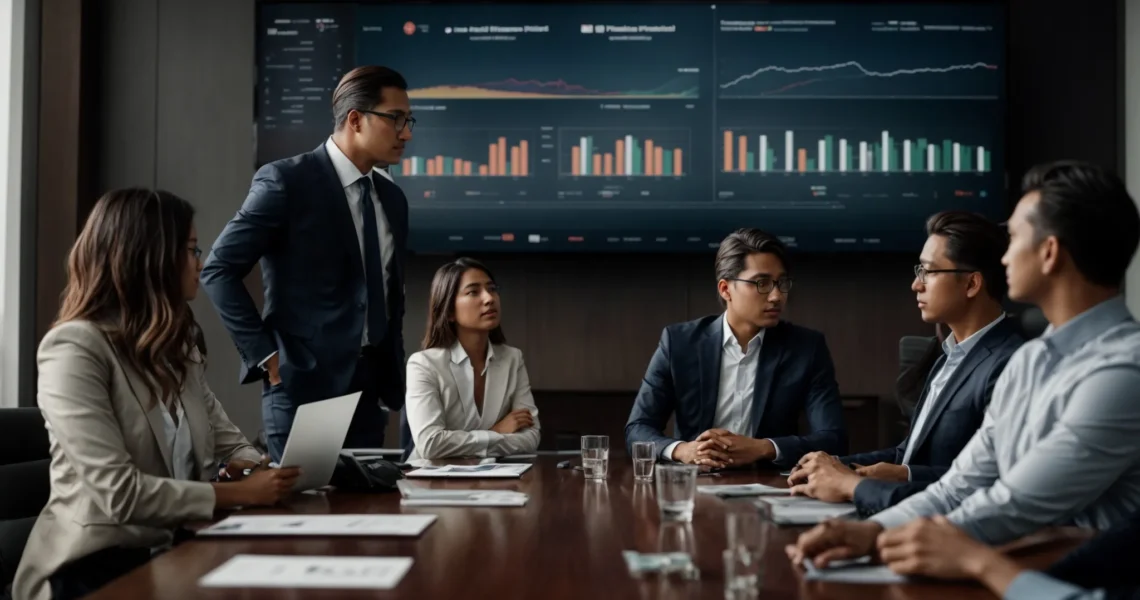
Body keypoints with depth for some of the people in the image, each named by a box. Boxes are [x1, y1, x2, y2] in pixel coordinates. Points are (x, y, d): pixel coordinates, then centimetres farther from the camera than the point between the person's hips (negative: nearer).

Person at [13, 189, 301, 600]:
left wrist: (265, 471, -10)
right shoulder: (75, 349, -13)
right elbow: (119, 492, -20)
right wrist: (241, 493, -16)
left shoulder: (176, 345, 14)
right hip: (99, 564, -7)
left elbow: (228, 444, 12)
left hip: (176, 549, 8)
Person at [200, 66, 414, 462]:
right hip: (304, 387, -6)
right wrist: (264, 354, -13)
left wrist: (395, 384, 14)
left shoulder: (392, 198, 12)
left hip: (369, 393, 7)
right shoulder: (287, 181, -9)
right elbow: (218, 271, -11)